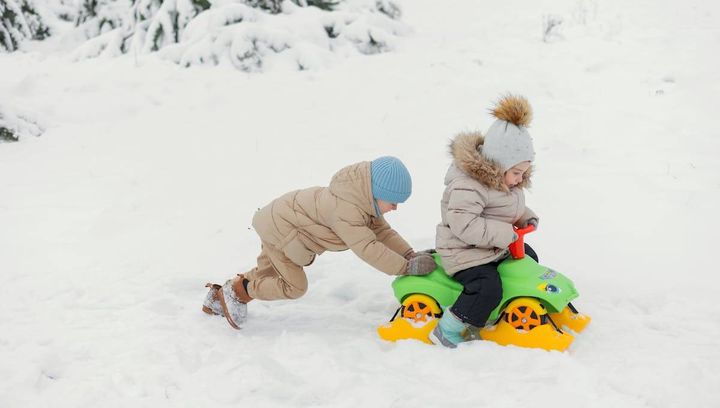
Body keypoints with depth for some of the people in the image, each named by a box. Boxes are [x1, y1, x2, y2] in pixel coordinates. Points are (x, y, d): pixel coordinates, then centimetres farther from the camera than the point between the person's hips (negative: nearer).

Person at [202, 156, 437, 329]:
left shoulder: (363, 200, -7)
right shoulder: (345, 209, -38)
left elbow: (382, 231, -2)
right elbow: (367, 248, -41)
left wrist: (410, 254, -15)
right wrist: (407, 267, -38)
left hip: (281, 221, 10)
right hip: (279, 229, -10)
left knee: (267, 274, 23)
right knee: (294, 286, -6)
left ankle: (219, 298, 36)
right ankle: (238, 290, 9)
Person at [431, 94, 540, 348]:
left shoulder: (502, 178, 4)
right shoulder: (467, 185, -30)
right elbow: (465, 225, -36)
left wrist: (525, 217, 2)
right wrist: (504, 234, -33)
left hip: (499, 247, 11)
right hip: (466, 252, -11)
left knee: (529, 259, 23)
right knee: (488, 289, -30)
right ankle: (447, 331, -17)